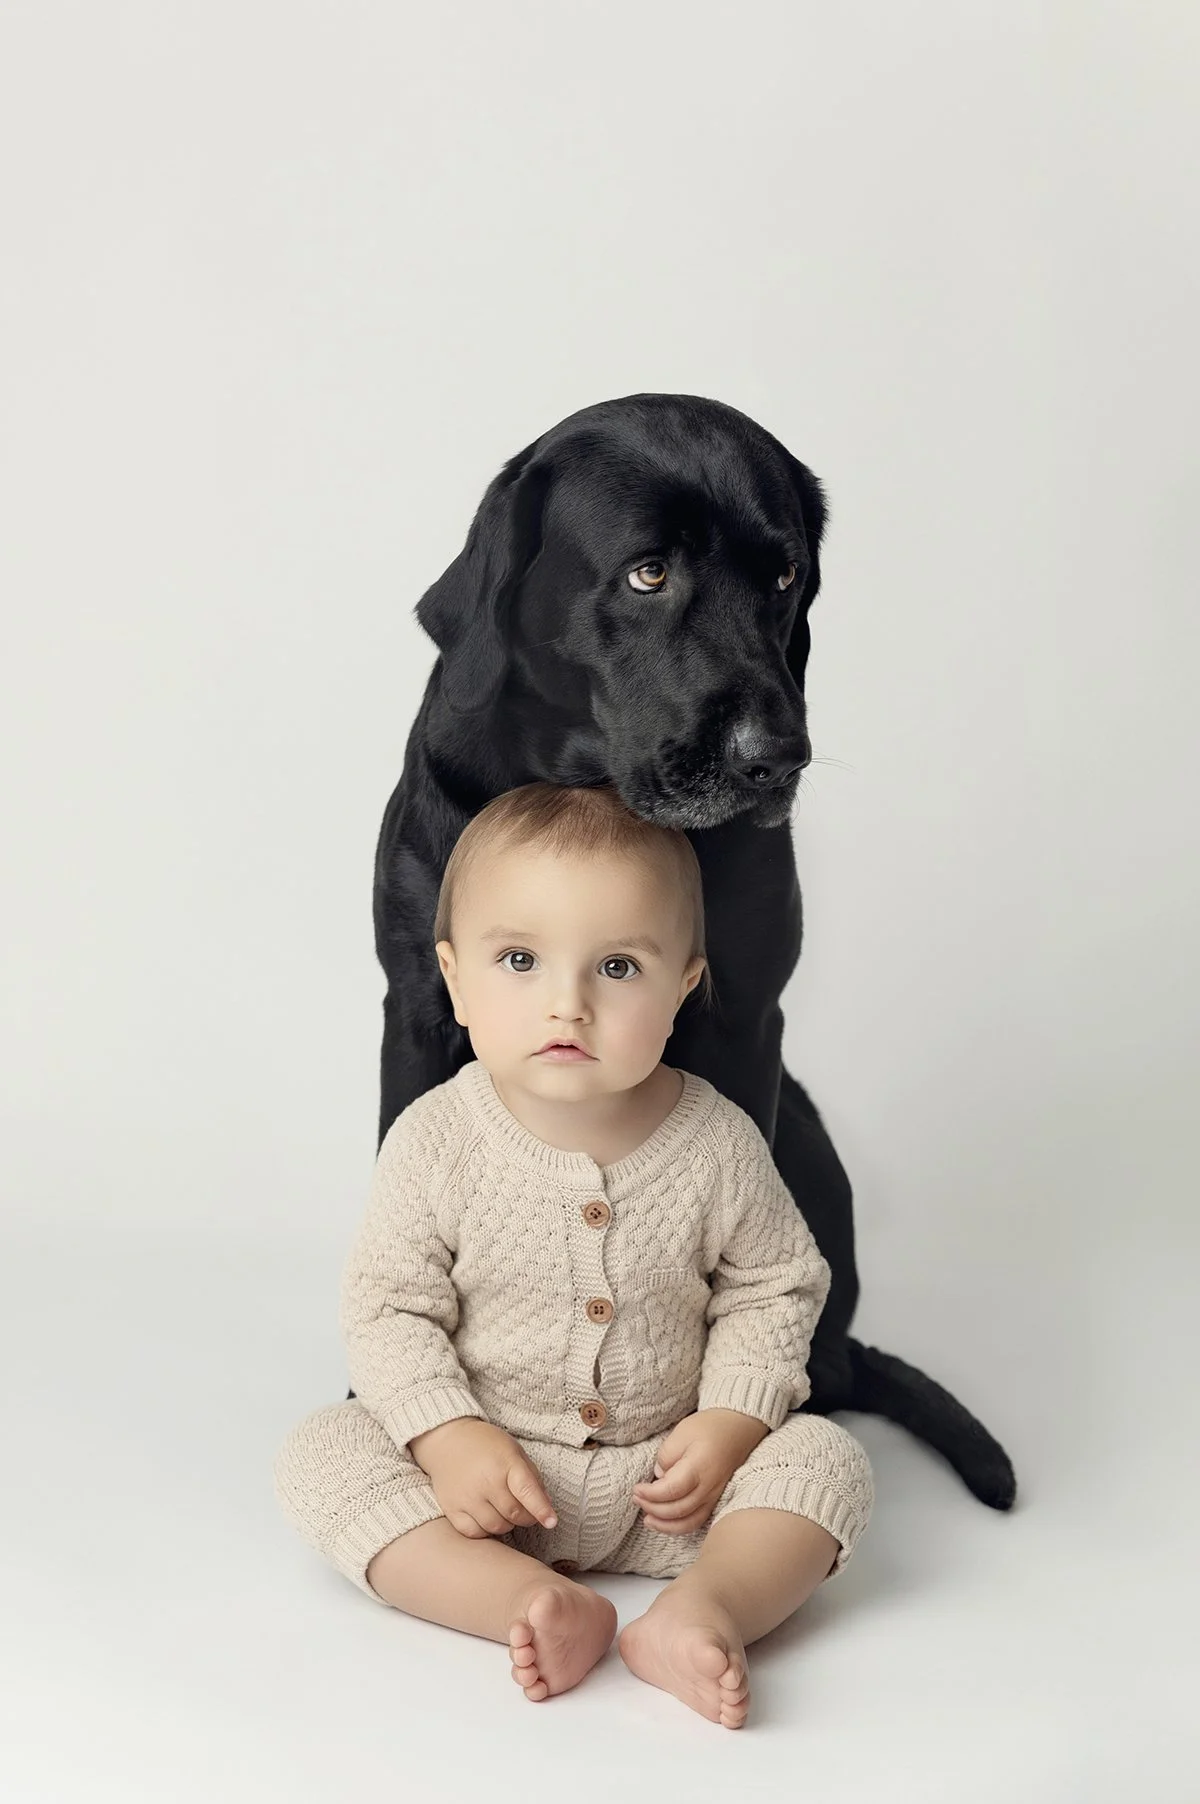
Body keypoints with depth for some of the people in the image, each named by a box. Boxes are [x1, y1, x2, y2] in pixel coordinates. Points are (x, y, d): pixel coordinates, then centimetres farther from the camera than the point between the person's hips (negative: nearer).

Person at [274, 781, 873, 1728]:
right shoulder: (437, 1141, -13)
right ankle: (538, 1606, -33)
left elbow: (775, 1287, 1)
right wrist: (450, 1439, -21)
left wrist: (730, 1422, -12)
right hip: (485, 1470, 0)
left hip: (664, 1479, 1)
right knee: (322, 1454, -22)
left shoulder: (717, 1143, -11)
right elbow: (390, 1308, -8)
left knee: (824, 1458, -17)